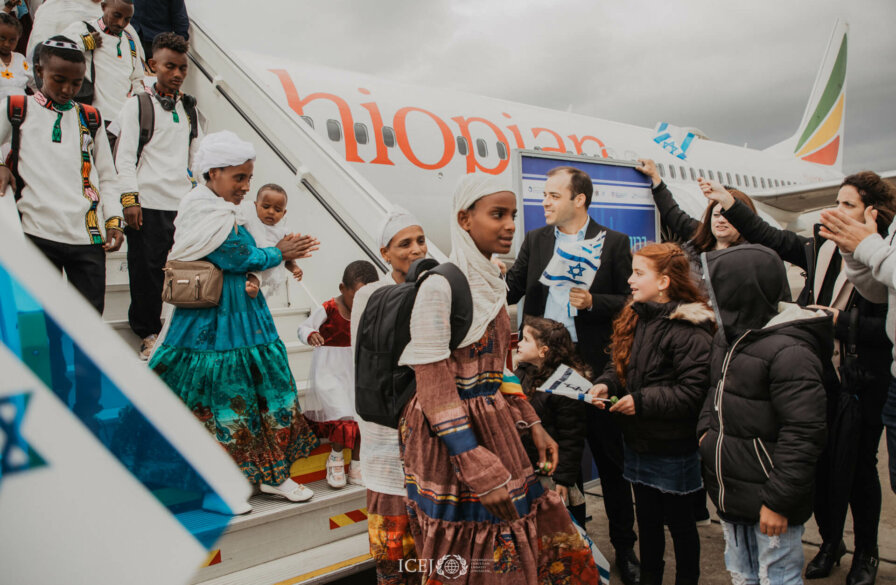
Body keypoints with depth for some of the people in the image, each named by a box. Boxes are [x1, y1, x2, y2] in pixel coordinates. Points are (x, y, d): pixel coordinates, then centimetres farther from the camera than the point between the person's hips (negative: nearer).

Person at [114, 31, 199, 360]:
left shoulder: (189, 108, 17)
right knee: (147, 270, 0)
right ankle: (148, 334, 14)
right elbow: (125, 156, -2)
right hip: (149, 203, -4)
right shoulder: (137, 105, 2)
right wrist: (131, 198, -10)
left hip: (185, 202, 4)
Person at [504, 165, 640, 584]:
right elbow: (511, 290, 5)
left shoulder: (614, 243, -1)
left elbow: (630, 301, -2)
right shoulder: (535, 240, 9)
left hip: (594, 363, -3)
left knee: (610, 458, 8)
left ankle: (624, 547, 26)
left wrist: (592, 302, -18)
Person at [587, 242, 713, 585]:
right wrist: (605, 384, -8)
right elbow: (620, 365, 12)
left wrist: (641, 401, -24)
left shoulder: (689, 329, -20)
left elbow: (693, 391, -25)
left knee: (680, 522, 13)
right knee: (647, 519, 22)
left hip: (674, 450, -7)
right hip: (639, 442, 7)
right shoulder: (634, 318, 4)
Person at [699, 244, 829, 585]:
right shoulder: (728, 336, 5)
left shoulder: (788, 351, -23)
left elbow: (803, 433, -23)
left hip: (767, 498, -8)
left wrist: (778, 501, -20)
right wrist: (707, 429, 5)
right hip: (730, 492, 8)